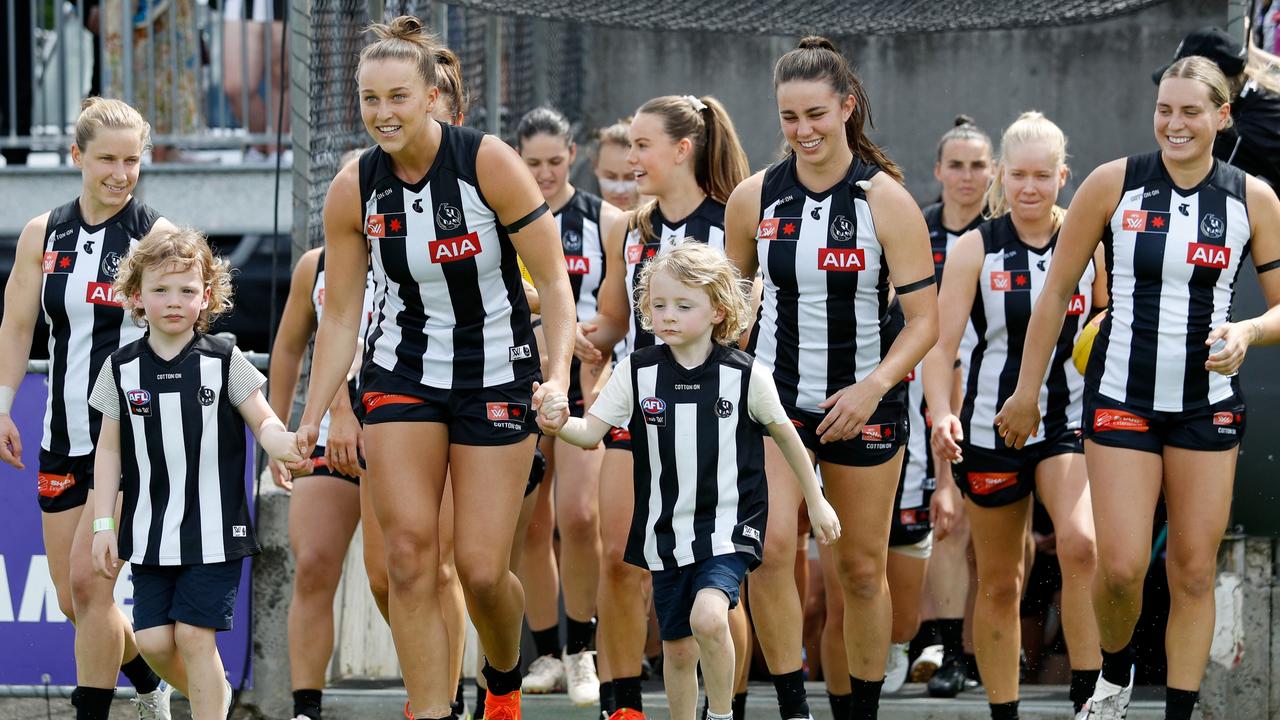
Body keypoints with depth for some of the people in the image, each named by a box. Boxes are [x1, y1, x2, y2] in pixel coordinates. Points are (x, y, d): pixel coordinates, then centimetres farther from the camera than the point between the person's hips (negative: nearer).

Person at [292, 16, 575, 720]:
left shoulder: (489, 163, -16)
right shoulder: (352, 191, -7)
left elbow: (553, 279, -10)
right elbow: (340, 316, 2)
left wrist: (559, 373, -23)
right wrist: (309, 420, -2)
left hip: (496, 373, -2)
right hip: (402, 370, 2)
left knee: (482, 569, -4)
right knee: (409, 552, -13)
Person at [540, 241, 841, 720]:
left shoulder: (746, 375, -9)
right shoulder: (636, 371, -4)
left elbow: (784, 433, 5)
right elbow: (592, 431, -8)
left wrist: (816, 502, 14)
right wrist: (561, 425, -31)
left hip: (728, 526, -3)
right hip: (665, 531, 3)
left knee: (708, 618, -26)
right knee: (678, 648, 10)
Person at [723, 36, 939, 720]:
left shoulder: (885, 200, -10)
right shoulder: (753, 199, -2)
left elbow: (924, 319, -9)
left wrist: (873, 387, -22)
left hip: (866, 403, -1)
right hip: (776, 397, 1)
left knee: (861, 570, 6)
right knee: (770, 548, -19)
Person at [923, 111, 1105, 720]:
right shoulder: (976, 249, -2)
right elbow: (939, 344, -8)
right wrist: (942, 414, -25)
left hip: (1071, 421, 0)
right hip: (992, 427, 0)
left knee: (1080, 543, -26)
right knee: (999, 584, 7)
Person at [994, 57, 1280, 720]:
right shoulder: (1114, 184, -6)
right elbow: (1057, 291, 2)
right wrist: (1027, 392, 3)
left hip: (1208, 404, 1)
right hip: (1122, 397, -1)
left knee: (1193, 572, 2)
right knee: (1121, 566, -8)